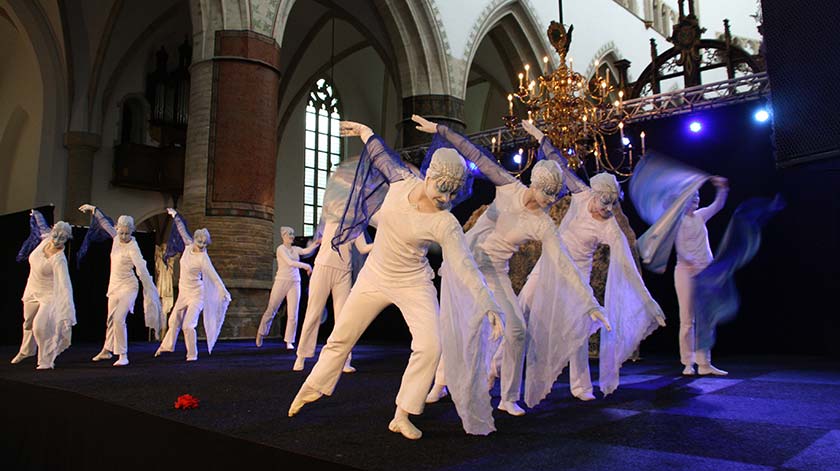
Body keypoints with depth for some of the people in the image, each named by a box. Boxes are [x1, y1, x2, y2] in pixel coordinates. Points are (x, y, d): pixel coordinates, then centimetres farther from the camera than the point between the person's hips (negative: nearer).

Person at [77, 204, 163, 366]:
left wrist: (150, 290, -31)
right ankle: (107, 350, 35)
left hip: (128, 287, -8)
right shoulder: (116, 237, 0)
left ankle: (123, 356, -10)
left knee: (119, 319, -19)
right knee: (111, 320, 19)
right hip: (114, 286, 8)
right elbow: (106, 223, 19)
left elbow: (142, 269, -26)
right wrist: (93, 209, 28)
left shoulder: (132, 247, -19)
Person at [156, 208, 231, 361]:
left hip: (196, 294, -7)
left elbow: (213, 275, -22)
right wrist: (175, 215, 27)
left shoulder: (203, 258, -18)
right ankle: (167, 346, 40)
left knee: (188, 325, -12)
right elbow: (182, 231, 15)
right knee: (174, 321, 19)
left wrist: (224, 292, -27)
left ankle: (192, 354, 4)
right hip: (183, 292, 7)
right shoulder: (189, 246, -2)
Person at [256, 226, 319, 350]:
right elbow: (289, 262, -18)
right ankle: (261, 333, 29)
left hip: (295, 283, 4)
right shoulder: (281, 248, -4)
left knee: (293, 314, -4)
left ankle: (289, 341, 2)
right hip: (281, 281, -4)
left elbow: (307, 251, -5)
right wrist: (305, 265, -26)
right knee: (271, 310, 7)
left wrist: (317, 242, -20)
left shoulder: (295, 249, 13)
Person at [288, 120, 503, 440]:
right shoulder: (402, 181, -12)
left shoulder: (445, 224, -22)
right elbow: (384, 157, 9)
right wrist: (364, 131, 22)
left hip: (414, 286, -3)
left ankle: (402, 416, 0)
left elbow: (465, 266, -26)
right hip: (374, 277, 3)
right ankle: (313, 387, 37)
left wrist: (488, 305, -35)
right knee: (341, 337, 12)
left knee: (430, 346, -19)